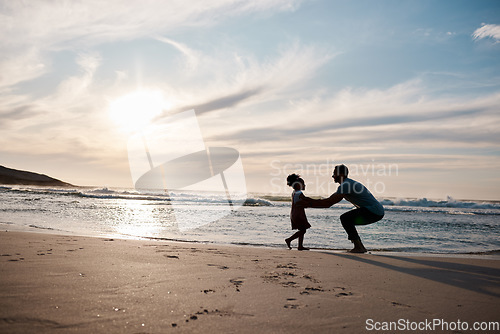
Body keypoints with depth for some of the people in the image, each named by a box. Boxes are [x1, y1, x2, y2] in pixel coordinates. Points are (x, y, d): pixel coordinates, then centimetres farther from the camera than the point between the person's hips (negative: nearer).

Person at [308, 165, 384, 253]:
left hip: (373, 211, -10)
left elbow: (329, 203, -20)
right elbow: (330, 200, 16)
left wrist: (310, 204, -14)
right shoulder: (347, 183, 18)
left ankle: (359, 247, -13)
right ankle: (360, 247, 16)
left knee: (345, 218, -15)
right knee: (347, 221, 16)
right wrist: (310, 201, 10)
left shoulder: (345, 185, -14)